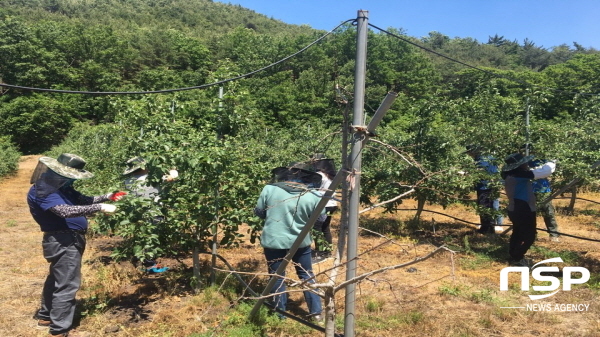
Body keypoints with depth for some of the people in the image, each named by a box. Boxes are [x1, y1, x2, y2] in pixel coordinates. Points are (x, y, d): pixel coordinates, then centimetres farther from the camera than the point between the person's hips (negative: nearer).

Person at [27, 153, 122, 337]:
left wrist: (108, 197, 0)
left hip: (67, 240, 11)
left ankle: (45, 316, 42)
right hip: (63, 242, -11)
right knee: (67, 284, -4)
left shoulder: (61, 186, 11)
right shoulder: (42, 191, -20)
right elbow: (65, 210, -34)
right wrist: (99, 207, -34)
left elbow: (83, 200, 13)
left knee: (56, 280, 24)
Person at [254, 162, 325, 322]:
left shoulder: (269, 189, -10)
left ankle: (280, 313, 24)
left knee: (277, 277, 14)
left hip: (273, 241, -1)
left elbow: (259, 212, 2)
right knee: (307, 275, 18)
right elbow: (321, 220, 2)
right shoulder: (313, 196, -10)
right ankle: (316, 311, 24)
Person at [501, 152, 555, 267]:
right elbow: (545, 171, -22)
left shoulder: (510, 175, 1)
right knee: (529, 237, 6)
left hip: (515, 210, 9)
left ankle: (514, 256, 35)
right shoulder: (521, 175, -25)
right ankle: (517, 259, 13)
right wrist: (552, 164, -2)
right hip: (524, 211, -9)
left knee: (517, 233, 23)